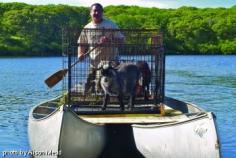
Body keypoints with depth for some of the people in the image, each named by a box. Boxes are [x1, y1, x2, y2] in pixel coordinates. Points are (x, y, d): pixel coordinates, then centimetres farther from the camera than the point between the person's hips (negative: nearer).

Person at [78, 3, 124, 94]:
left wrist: (110, 40, -23)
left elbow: (121, 39, -5)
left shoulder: (110, 25, -1)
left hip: (108, 60, -4)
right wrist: (81, 54, -4)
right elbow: (82, 44, 16)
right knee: (88, 86, 4)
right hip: (94, 62, 4)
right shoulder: (87, 28, 9)